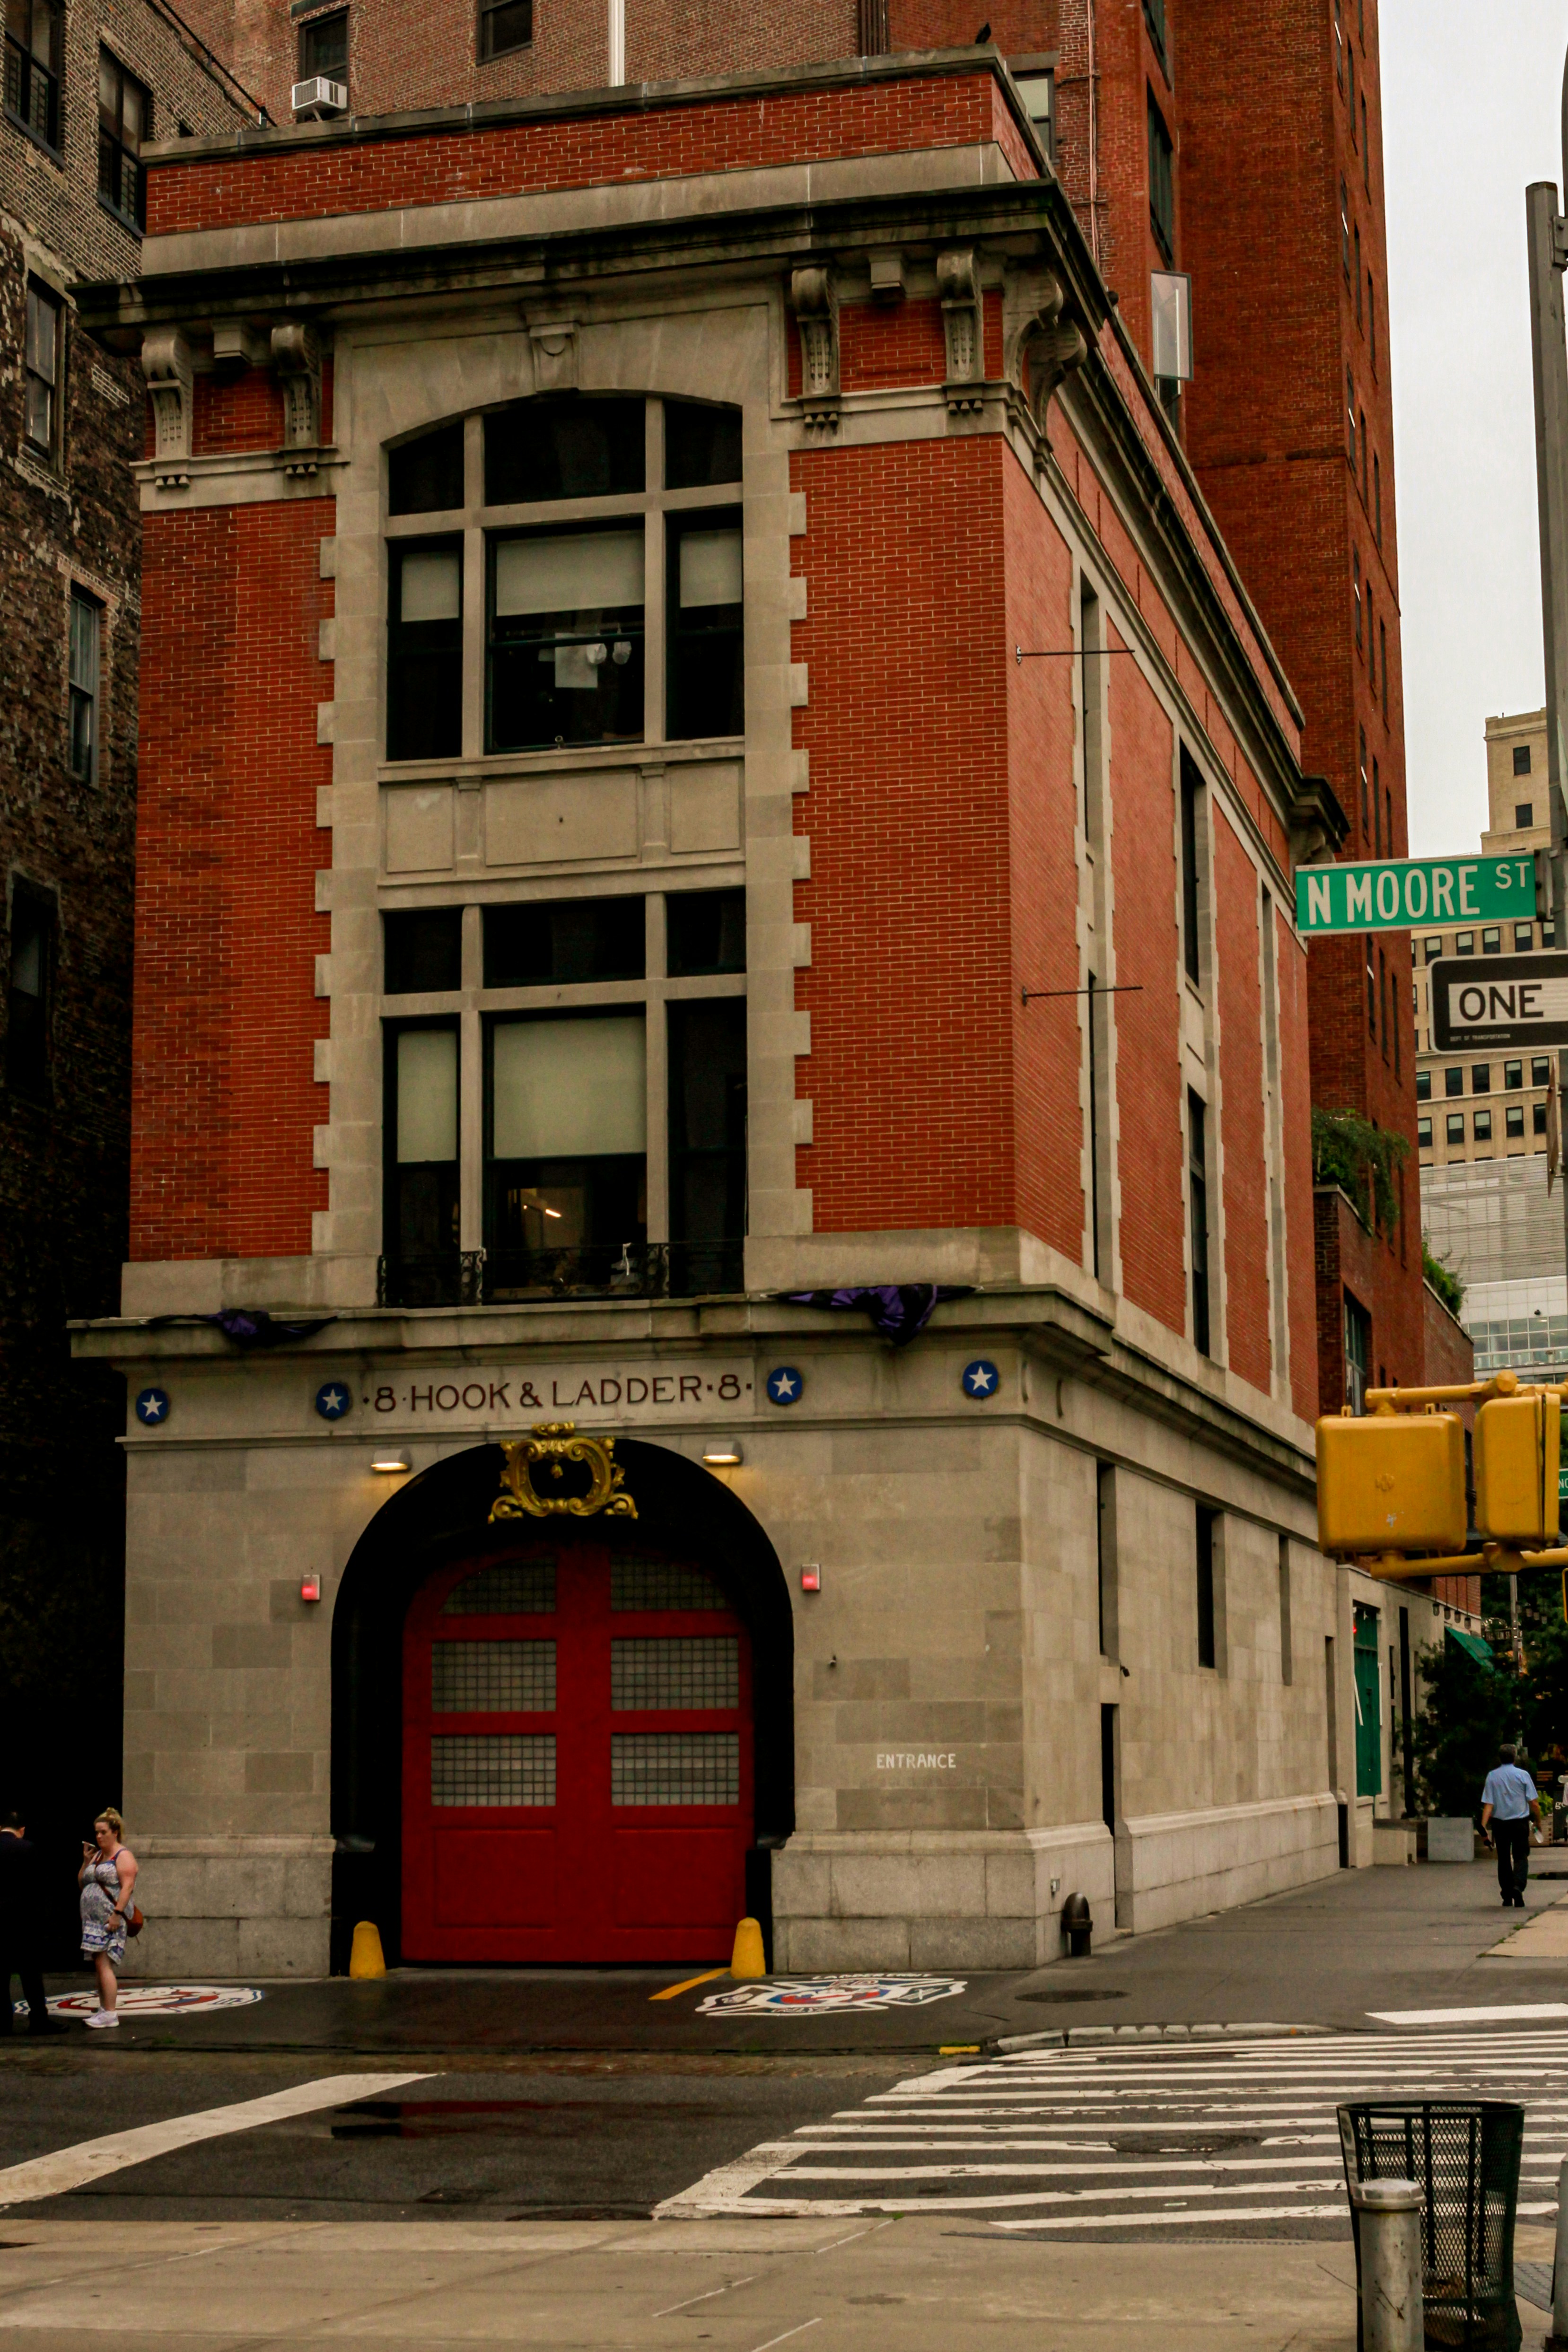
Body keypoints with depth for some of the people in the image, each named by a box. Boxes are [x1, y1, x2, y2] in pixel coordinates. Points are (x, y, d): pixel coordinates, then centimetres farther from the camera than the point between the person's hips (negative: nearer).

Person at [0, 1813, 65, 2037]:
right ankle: (38, 2018, -1)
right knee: (30, 1970, 2)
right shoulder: (26, 1848, -7)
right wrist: (34, 1913, 7)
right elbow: (33, 1884, -4)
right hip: (21, 1917, -3)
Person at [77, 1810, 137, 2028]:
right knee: (100, 1965, 9)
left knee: (103, 1964, -15)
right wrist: (86, 1862, 8)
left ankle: (110, 2014, -16)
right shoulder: (97, 1855, 20)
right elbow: (82, 1884, 22)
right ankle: (104, 2009, 14)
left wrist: (117, 1913, -24)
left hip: (110, 1920, -9)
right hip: (93, 1919, 9)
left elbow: (127, 1887, -16)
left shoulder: (123, 1856, -6)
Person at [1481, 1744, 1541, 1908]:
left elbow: (1488, 1804, -7)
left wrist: (1484, 1827, -11)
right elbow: (1534, 1803, -5)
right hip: (1520, 1822, -2)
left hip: (1500, 1823, 2)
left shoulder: (1492, 1776, 0)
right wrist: (1538, 1822, 9)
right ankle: (1518, 1886, -21)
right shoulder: (1523, 1775, -5)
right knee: (1521, 1857, 4)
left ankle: (1507, 1896, 13)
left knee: (1503, 1859, 12)